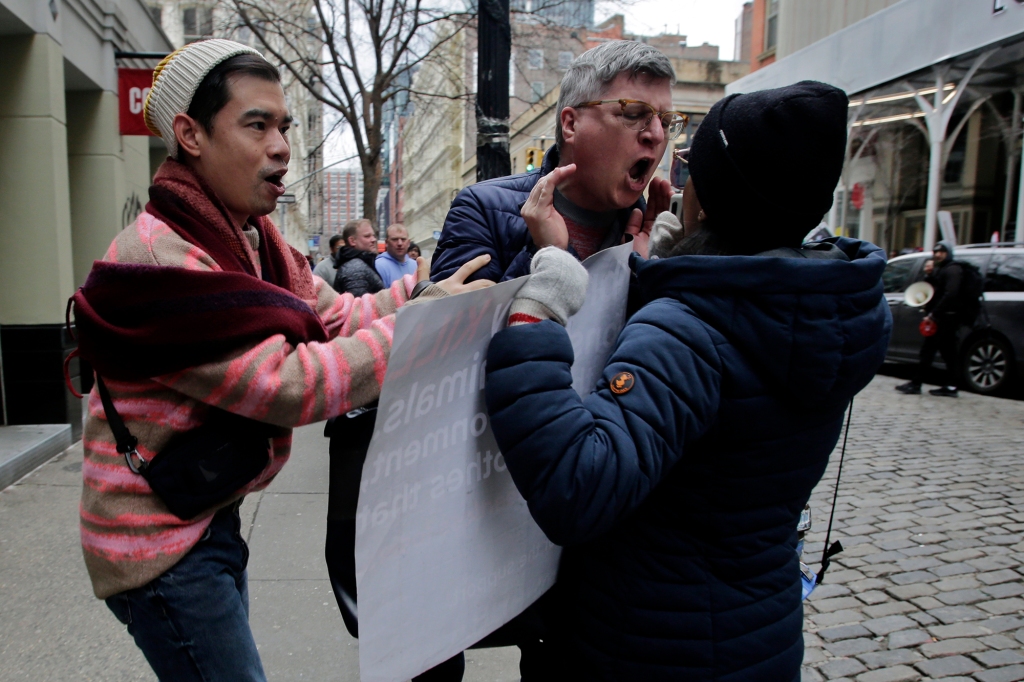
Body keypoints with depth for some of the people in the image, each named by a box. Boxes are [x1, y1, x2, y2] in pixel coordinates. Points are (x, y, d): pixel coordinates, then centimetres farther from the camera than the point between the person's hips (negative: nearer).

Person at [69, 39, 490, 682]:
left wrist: (421, 291, -15)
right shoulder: (155, 258, -24)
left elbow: (339, 318, 0)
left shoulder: (255, 241, 4)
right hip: (160, 538, -8)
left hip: (211, 514, 8)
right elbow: (287, 385, -29)